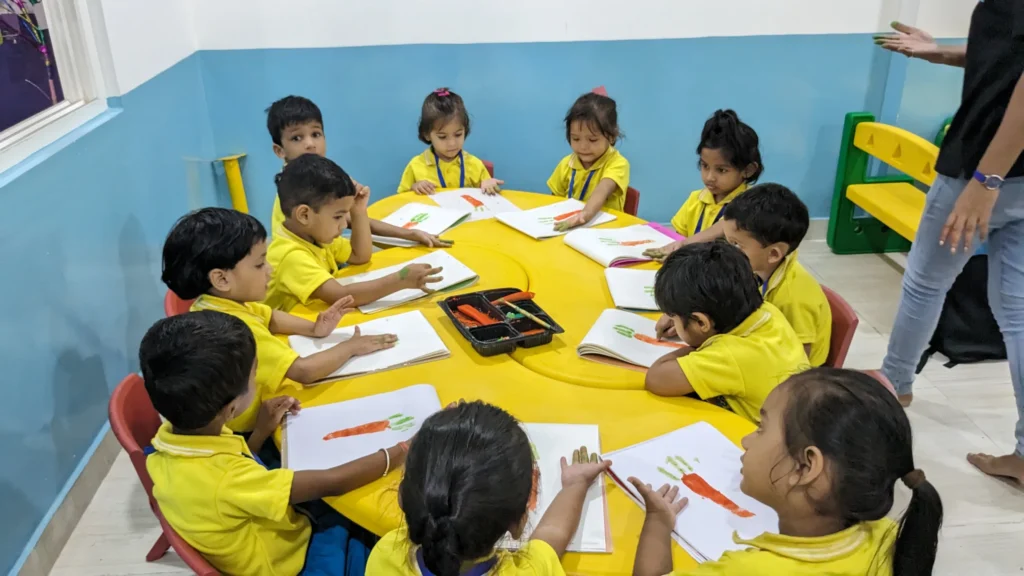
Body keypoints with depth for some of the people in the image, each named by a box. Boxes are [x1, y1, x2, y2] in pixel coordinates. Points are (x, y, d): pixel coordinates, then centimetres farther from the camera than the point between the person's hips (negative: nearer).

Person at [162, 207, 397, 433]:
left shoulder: (221, 301, -3)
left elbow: (270, 318, 14)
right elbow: (304, 370, -34)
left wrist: (313, 329, -2)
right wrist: (351, 346, -19)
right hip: (254, 430, -8)